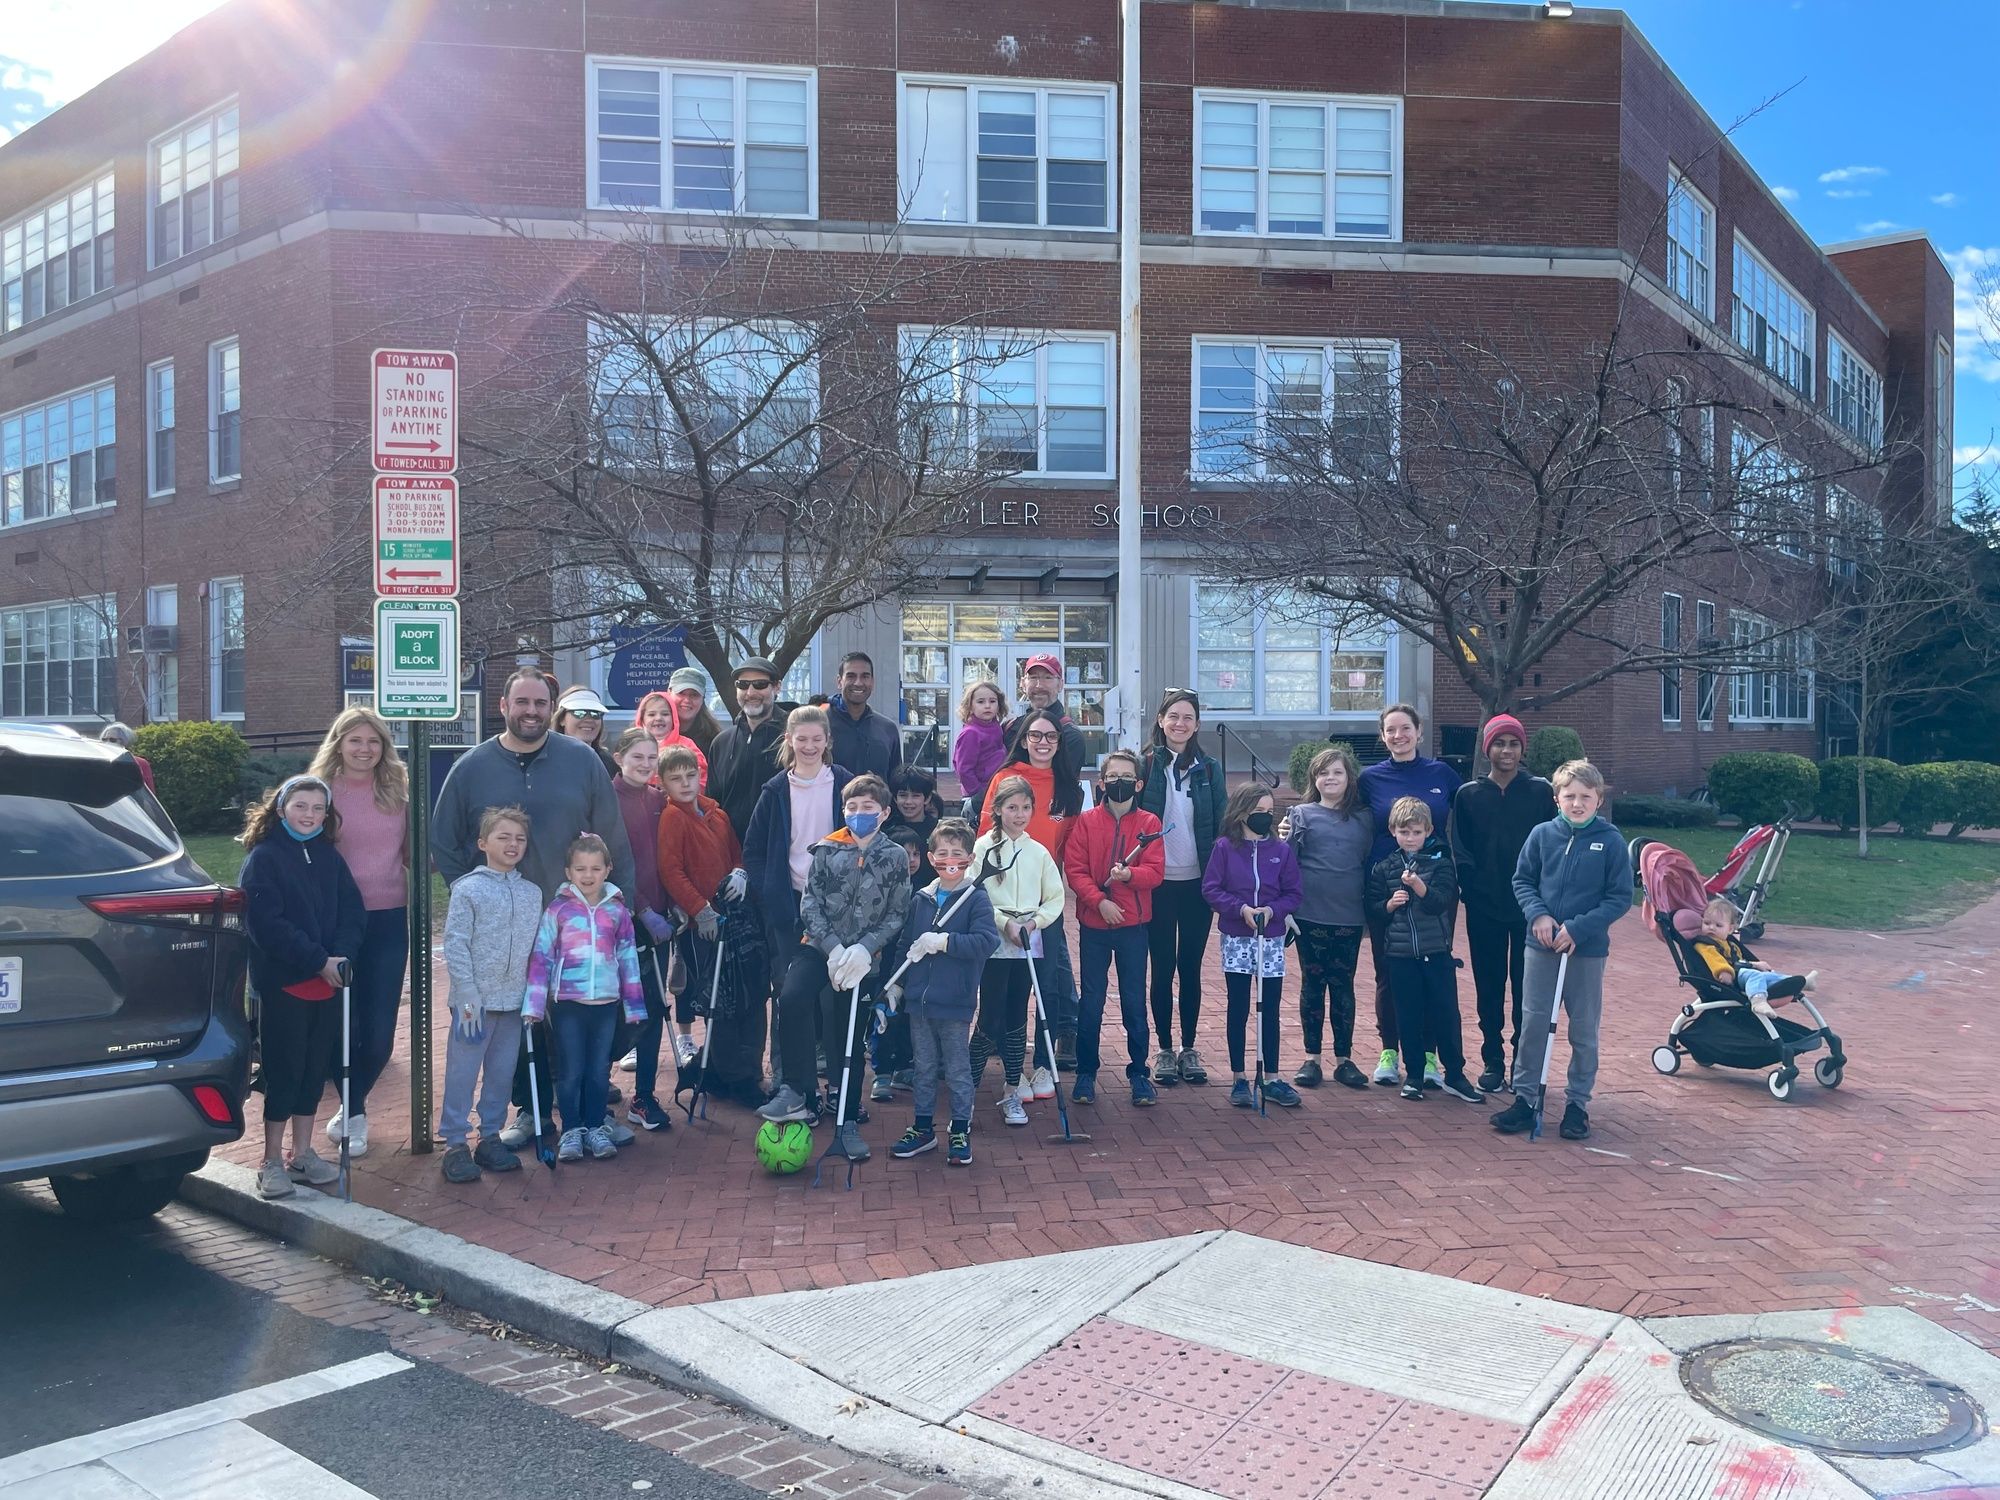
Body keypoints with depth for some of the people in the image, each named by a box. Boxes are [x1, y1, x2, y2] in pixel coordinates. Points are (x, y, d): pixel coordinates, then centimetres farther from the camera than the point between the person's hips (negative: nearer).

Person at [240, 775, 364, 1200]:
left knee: (315, 1068, 11)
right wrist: (318, 961, -18)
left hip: (327, 981, 5)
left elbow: (352, 910, 6)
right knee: (283, 1070, 0)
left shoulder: (328, 856, 10)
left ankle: (303, 1153, 22)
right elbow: (267, 924, -15)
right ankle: (273, 1162, 10)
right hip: (281, 982, -5)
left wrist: (341, 955, -12)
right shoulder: (263, 857, -7)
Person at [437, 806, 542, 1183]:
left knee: (501, 1074, 12)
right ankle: (455, 1145, 11)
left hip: (514, 1001, 5)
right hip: (475, 1001, -5)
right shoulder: (468, 889, -7)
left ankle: (490, 1137, 24)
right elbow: (455, 945, -10)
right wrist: (468, 995, -14)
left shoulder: (532, 893, 8)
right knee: (462, 1074, 1)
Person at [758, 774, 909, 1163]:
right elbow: (810, 904, 0)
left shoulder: (895, 858, 1)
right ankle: (796, 1092, -14)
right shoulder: (826, 850, 3)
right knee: (792, 999, -27)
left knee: (849, 1035, 1)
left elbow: (897, 915, 0)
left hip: (860, 955, 0)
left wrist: (863, 948, -14)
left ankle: (847, 1122, 15)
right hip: (819, 947, 0)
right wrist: (834, 948, -12)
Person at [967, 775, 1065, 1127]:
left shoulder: (1038, 852, 9)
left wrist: (1034, 921, -5)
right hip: (994, 945, -4)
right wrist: (1004, 922, -14)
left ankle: (1012, 1094, 16)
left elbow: (1055, 898, 11)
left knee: (1017, 1019, 8)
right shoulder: (983, 847, -3)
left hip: (1028, 946, 4)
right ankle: (966, 1090, 7)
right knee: (990, 1020, -6)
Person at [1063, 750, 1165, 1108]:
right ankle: (1085, 1072, 17)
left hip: (1133, 924, 0)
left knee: (1134, 1001, 6)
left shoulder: (1148, 824, 2)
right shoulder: (1086, 823, 1)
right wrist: (1099, 900, -18)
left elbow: (1156, 871, -7)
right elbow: (1074, 869, -5)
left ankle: (1138, 1072, 17)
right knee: (1090, 1001, 7)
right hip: (1093, 924, 0)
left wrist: (1128, 874, -25)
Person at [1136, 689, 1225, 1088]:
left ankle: (1189, 1049, 19)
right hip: (1158, 881, -1)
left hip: (1198, 881, 2)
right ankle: (1165, 1049, 16)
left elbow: (1221, 824, 5)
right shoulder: (1147, 764, -1)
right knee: (1162, 968, 6)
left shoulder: (1209, 768, 5)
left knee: (1191, 967, 9)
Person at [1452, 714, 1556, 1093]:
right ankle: (1492, 1061, 17)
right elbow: (1458, 848, 3)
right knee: (1489, 986, 7)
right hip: (1484, 908, 1)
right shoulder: (1468, 794, 4)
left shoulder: (1540, 791, 2)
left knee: (1527, 985, 4)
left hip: (1529, 906, -1)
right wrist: (1472, 885, -10)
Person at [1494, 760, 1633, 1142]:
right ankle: (1525, 1097, 16)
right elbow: (1522, 880, 7)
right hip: (1541, 947, 1)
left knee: (1584, 1031, 9)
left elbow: (1620, 898, -6)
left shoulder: (1611, 841, -6)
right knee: (1533, 1024, 5)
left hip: (1588, 951, -1)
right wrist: (1538, 914, -11)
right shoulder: (1542, 835, -1)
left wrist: (1578, 928, -15)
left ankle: (1578, 1103, 21)